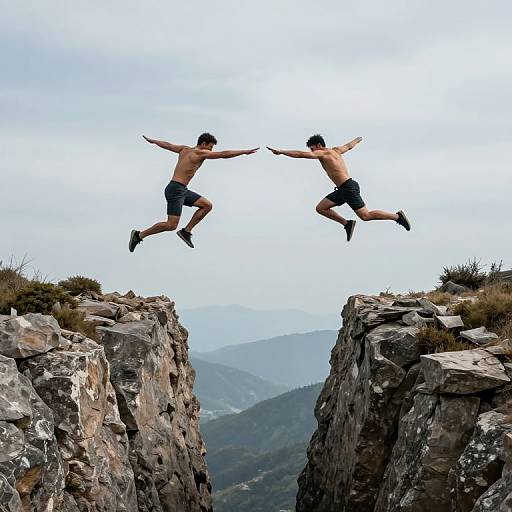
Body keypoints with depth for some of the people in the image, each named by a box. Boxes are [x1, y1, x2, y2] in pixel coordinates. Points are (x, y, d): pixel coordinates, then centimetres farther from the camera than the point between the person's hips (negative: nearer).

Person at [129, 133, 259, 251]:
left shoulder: (185, 149, 14)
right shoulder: (200, 153, -10)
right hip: (175, 190, -10)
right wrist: (245, 151, -9)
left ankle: (186, 231, 7)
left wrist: (152, 141, 44)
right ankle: (139, 235, 0)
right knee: (171, 225, -12)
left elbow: (168, 145, 27)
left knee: (207, 205, 5)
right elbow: (223, 154, -13)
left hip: (182, 190, 10)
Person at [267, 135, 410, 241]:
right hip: (342, 189, 10)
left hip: (349, 187, -10)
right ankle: (347, 223, 10)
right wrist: (358, 139, 57)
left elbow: (301, 154, -17)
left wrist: (280, 151, -15)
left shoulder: (322, 153, -9)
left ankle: (397, 216, 4)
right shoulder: (335, 150, 16)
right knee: (320, 208, 6)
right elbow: (349, 145, 35)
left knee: (365, 216, -7)